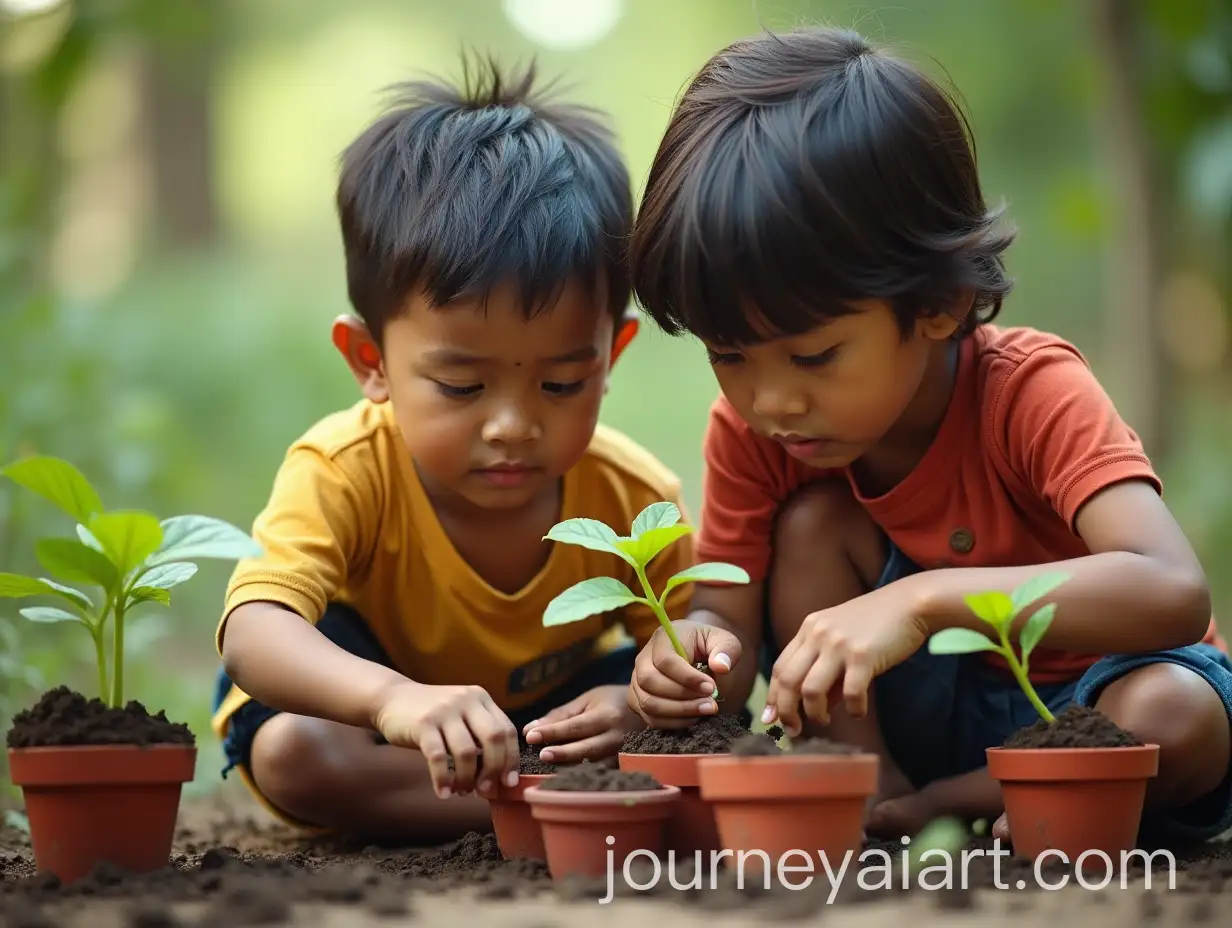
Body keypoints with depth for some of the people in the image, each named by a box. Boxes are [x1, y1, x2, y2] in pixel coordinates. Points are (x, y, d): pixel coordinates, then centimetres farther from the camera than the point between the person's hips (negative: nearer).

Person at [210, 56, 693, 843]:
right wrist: (392, 697, -66)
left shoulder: (635, 498, -20)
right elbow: (253, 630, -45)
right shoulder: (345, 473, -29)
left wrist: (638, 706, -35)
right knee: (290, 749, -36)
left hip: (551, 713, 2)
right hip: (369, 724, -1)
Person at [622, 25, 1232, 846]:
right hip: (924, 710, 3)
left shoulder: (1031, 393, -28)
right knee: (811, 524, -19)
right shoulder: (750, 425, -13)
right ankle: (873, 792, -16)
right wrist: (700, 651, -36)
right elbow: (727, 608, -10)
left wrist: (922, 600, -53)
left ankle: (920, 806, -17)